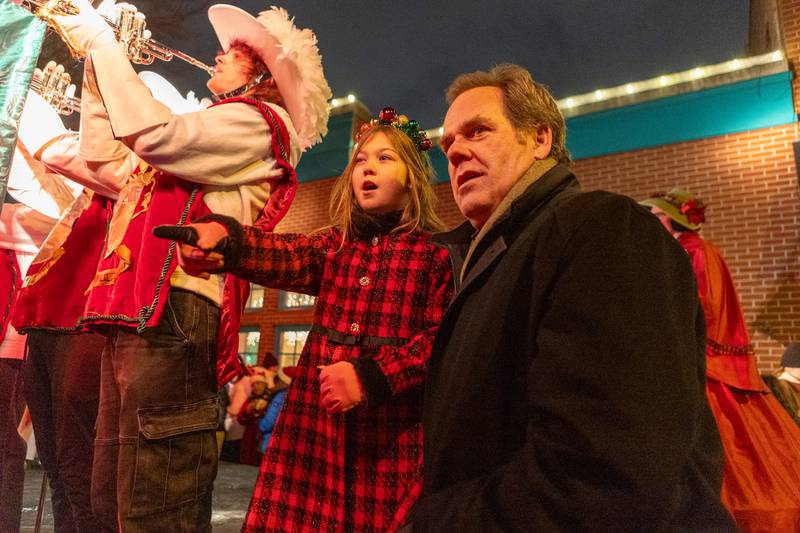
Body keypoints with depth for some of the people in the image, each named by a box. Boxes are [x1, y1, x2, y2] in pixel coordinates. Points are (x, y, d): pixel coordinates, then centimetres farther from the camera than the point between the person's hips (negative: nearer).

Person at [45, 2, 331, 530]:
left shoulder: (258, 122, 1)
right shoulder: (208, 133, 29)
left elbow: (153, 134, -14)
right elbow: (106, 159, 31)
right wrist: (96, 67, 27)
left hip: (172, 311, -10)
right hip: (131, 314, 10)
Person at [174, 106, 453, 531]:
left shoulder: (435, 254, -1)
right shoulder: (335, 245, 10)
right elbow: (283, 256, -9)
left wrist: (370, 377, -18)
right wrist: (223, 237, -29)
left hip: (393, 425, -3)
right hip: (318, 415, 3)